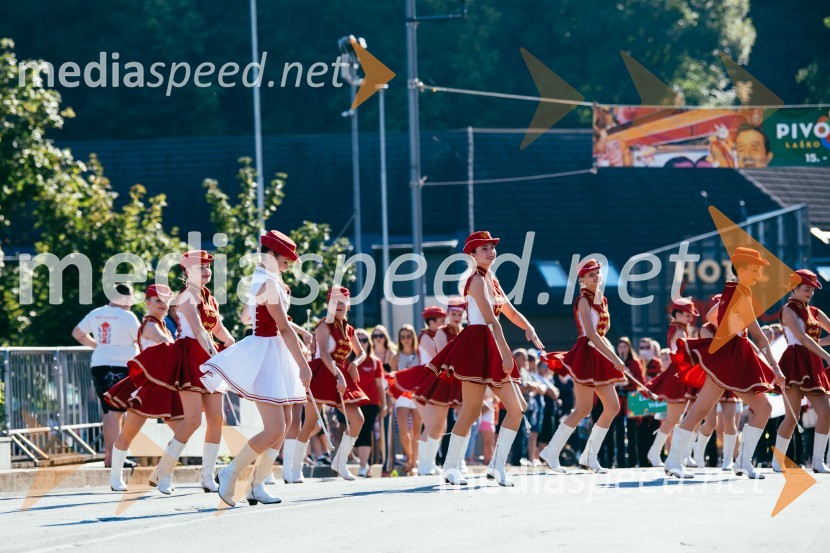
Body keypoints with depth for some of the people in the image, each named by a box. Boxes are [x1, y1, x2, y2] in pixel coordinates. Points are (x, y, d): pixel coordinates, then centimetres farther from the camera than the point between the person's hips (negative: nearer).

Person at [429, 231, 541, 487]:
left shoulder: (492, 281, 18)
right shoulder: (477, 280, -9)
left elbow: (511, 312, 23)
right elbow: (490, 320, -18)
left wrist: (528, 328, 1)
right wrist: (506, 353, -23)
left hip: (491, 348, 9)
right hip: (477, 345, -9)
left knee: (516, 408, 3)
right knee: (471, 412, -8)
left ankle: (498, 466, 5)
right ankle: (450, 467, 2)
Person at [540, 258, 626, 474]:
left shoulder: (601, 300, 15)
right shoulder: (584, 300, -11)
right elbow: (591, 333, -20)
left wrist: (613, 356, 9)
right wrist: (614, 358, -23)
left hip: (599, 357, 9)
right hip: (586, 354, -9)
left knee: (613, 406, 5)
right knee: (584, 409, -10)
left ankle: (589, 456, 9)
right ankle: (551, 452, -5)